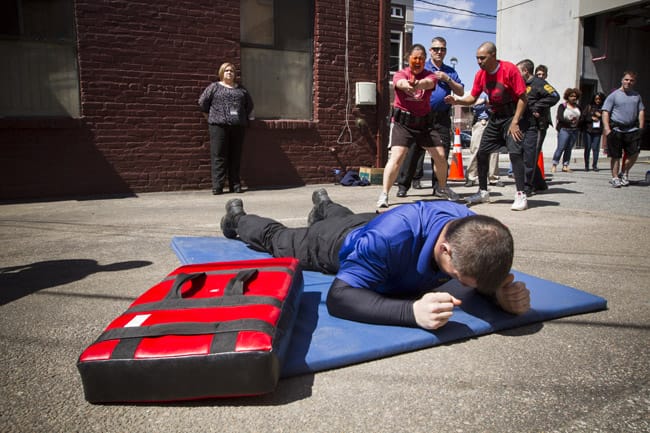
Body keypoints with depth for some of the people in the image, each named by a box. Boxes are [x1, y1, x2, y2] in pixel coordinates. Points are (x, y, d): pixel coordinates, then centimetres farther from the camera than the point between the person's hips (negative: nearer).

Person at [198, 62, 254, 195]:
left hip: (238, 126, 3)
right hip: (219, 126, -3)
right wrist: (210, 118, 6)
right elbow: (202, 102, 7)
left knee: (236, 156, 3)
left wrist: (245, 118, 17)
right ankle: (217, 186, -7)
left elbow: (249, 105, 24)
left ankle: (235, 185, 8)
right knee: (218, 156, -6)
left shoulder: (241, 89, 16)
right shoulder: (214, 87, 9)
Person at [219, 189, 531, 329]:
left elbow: (484, 278, -16)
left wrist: (502, 293, -42)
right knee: (277, 240, 27)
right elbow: (339, 297, -52)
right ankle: (238, 218, 58)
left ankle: (323, 205, 77)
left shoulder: (471, 230, -35)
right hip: (338, 243, -4)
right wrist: (412, 311, -67)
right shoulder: (389, 238, -53)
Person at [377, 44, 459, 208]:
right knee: (396, 157, -18)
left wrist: (417, 84, -49)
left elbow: (428, 83, -24)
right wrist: (407, 85, -54)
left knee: (440, 156, 5)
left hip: (424, 121, 3)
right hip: (402, 122, -3)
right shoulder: (400, 74, -2)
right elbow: (400, 82, -28)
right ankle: (384, 194, -11)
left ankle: (442, 188, 27)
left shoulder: (430, 75, 2)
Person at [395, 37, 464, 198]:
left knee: (441, 153, 1)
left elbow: (461, 92, 12)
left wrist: (447, 79, 0)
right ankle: (403, 186, 1)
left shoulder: (450, 71, 19)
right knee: (413, 151, -5)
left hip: (442, 119, 3)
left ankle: (439, 187, 10)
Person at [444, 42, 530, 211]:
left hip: (513, 116, -6)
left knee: (515, 152, -18)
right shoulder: (480, 74, -1)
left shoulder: (509, 69, -18)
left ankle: (521, 195, -14)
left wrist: (515, 122, -20)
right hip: (495, 117, 7)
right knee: (482, 152, 4)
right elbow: (472, 97, 6)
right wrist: (456, 101, -14)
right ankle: (483, 192, 18)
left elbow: (522, 97, -16)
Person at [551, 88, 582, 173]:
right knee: (561, 148, -10)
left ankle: (565, 166, 7)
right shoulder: (562, 106, 0)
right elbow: (560, 118, -10)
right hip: (564, 129, -5)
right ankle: (554, 165, -6)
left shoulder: (578, 107, 14)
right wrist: (569, 121, -21)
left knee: (569, 149, 4)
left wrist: (577, 121, -8)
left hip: (574, 130, 5)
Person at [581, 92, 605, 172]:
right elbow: (583, 117, 2)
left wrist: (600, 116, -10)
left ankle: (594, 165, 5)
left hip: (597, 132, 0)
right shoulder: (589, 107, 6)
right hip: (588, 131, 0)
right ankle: (586, 165, 10)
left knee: (595, 148, -3)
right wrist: (592, 118, -7)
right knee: (587, 148, 2)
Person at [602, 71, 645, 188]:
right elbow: (606, 112, -4)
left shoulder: (637, 95, 16)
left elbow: (641, 111, 17)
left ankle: (624, 173, 17)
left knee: (634, 153, -4)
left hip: (632, 129, 4)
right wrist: (606, 128, -15)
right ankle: (615, 178, 12)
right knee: (615, 155, 2)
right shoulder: (614, 95, 2)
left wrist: (641, 127, 6)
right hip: (616, 129, -3)